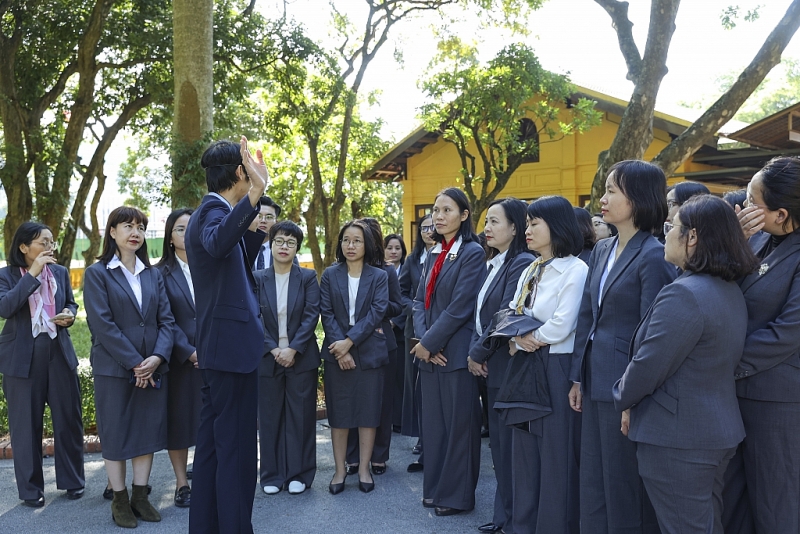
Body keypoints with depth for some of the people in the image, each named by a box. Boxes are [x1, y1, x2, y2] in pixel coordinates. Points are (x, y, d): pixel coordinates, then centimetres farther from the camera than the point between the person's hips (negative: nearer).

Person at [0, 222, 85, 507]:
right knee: (26, 424, 6)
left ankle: (73, 481, 24)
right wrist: (33, 273, -24)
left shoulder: (60, 272, 5)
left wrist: (69, 314, -7)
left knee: (69, 419, 7)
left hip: (60, 353, 3)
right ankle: (30, 489, 20)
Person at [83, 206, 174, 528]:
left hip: (153, 369, 4)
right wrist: (135, 363, -16)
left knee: (149, 431, 8)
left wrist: (157, 357, -12)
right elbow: (102, 324, -12)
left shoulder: (153, 274, 11)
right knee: (115, 433, 5)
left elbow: (166, 319, 5)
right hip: (114, 369, -4)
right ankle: (120, 500, 18)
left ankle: (140, 496, 20)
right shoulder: (97, 273, -3)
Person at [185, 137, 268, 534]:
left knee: (213, 441, 15)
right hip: (231, 343, -11)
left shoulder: (212, 210, 16)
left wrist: (258, 223, 23)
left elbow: (241, 257, 29)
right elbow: (217, 244, -39)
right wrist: (255, 193, -52)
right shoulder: (214, 209, -14)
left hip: (220, 345, 11)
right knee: (236, 446, -4)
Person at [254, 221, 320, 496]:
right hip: (267, 357, 1)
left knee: (300, 416, 5)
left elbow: (311, 316, -6)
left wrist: (293, 349, -15)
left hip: (301, 358, -1)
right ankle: (272, 475, 19)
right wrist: (273, 349, -13)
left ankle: (299, 474, 16)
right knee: (270, 417, 7)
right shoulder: (257, 279, 3)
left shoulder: (308, 277, 1)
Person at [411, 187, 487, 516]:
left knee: (458, 423, 3)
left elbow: (460, 307, -17)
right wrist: (423, 340, -7)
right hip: (429, 351, 7)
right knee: (433, 421, 14)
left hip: (456, 352, -7)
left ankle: (457, 495, 16)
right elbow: (420, 300, 9)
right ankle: (436, 487, 27)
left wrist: (429, 343, -14)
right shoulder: (433, 254, 13)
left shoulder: (472, 253, -9)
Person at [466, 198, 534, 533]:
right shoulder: (494, 264, 14)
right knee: (498, 443, 14)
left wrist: (478, 353, -11)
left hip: (508, 365, -9)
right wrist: (474, 352, 1)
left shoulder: (522, 263, -13)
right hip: (491, 366, 9)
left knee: (509, 445, 0)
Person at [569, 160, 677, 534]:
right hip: (596, 381, 8)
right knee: (593, 480, 17)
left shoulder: (653, 256, -13)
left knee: (625, 484, 7)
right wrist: (578, 377, 11)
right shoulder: (601, 250, 10)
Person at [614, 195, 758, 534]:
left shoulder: (684, 295, -23)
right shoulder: (731, 291, 7)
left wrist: (623, 399, -1)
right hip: (719, 432, 9)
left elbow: (647, 367, -22)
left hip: (678, 441, -9)